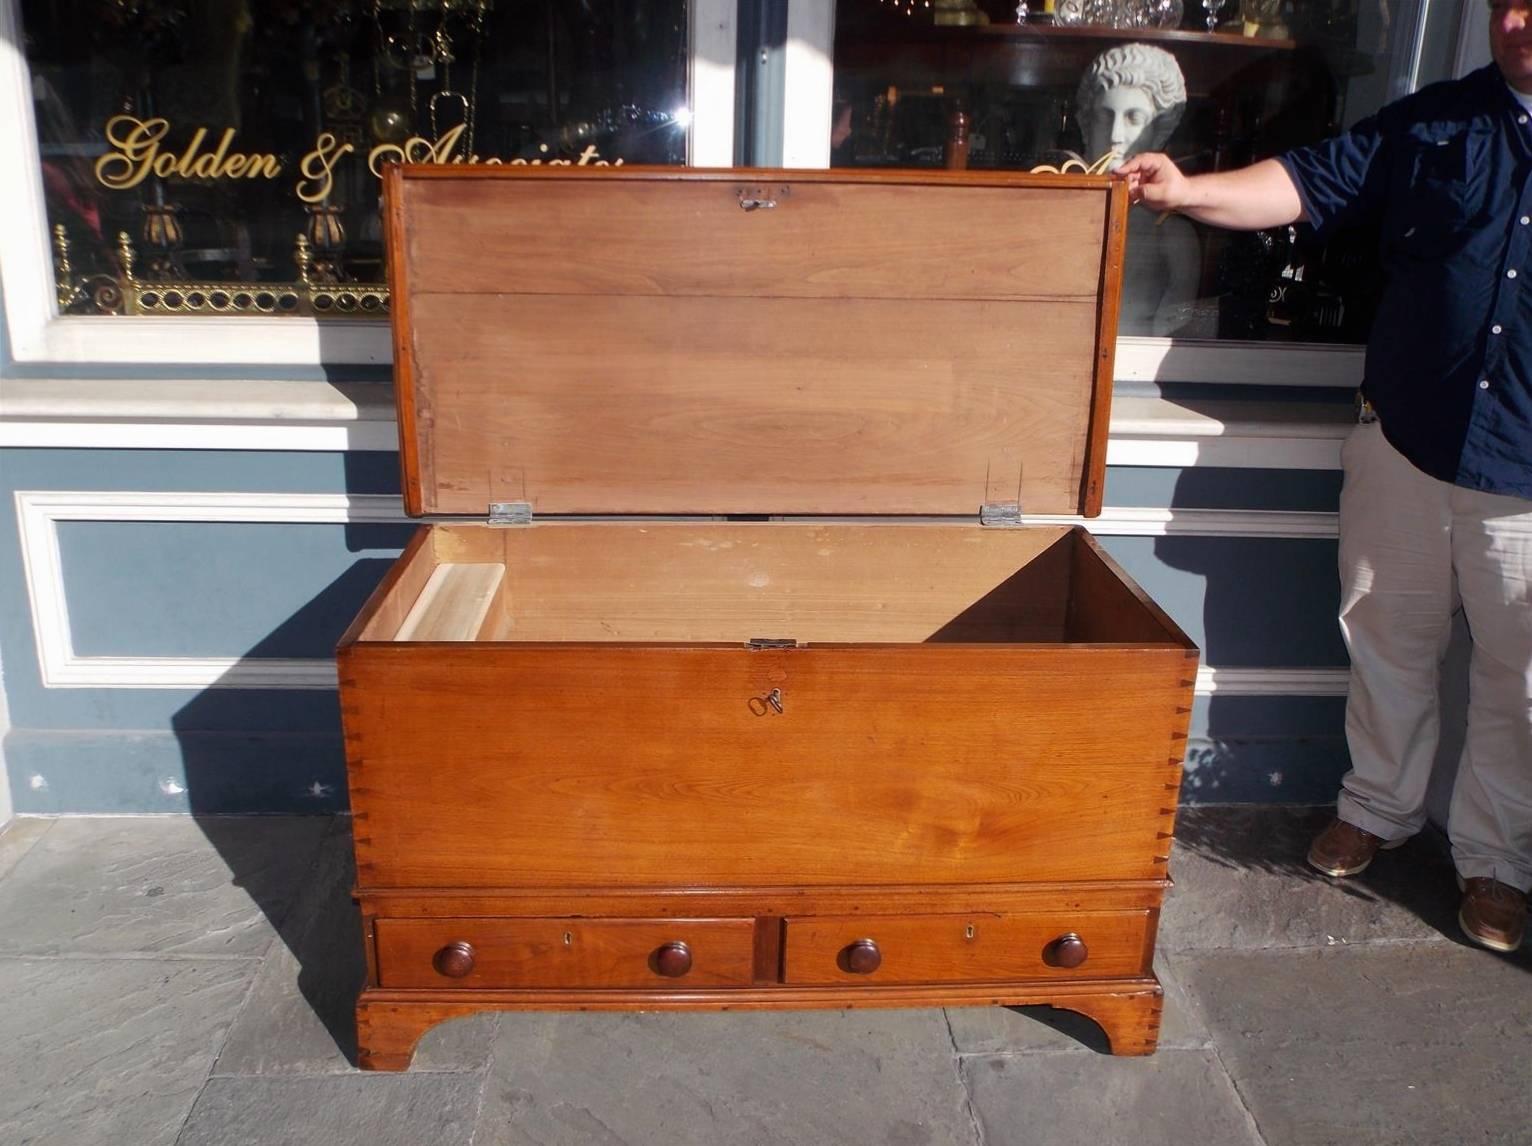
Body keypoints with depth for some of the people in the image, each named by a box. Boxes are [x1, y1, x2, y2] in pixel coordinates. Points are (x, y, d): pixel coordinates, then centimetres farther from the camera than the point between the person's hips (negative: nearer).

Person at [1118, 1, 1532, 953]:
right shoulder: (1435, 121, 5)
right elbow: (1309, 182, 0)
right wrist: (1188, 191, -15)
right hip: (1406, 447, 2)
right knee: (1386, 644, 15)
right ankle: (1380, 807, 38)